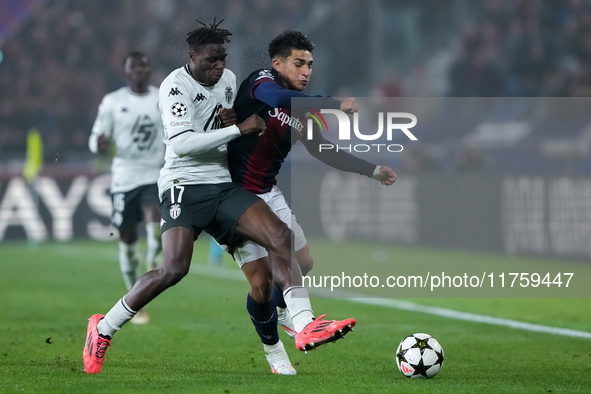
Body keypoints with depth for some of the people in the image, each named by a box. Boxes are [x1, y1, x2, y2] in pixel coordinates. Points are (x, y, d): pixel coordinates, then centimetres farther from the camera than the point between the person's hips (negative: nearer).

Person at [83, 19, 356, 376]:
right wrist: (238, 128, -22)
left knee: (281, 235, -14)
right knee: (175, 268, -23)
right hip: (184, 183, -7)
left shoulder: (229, 79, 13)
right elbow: (181, 143, -22)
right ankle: (103, 329, -5)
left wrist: (231, 120, 3)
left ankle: (305, 327, -20)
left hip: (223, 185, 7)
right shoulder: (176, 85, -11)